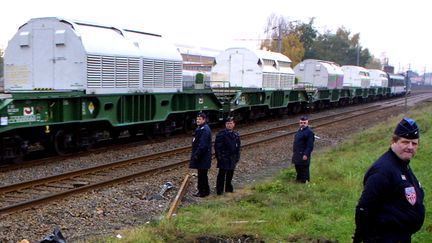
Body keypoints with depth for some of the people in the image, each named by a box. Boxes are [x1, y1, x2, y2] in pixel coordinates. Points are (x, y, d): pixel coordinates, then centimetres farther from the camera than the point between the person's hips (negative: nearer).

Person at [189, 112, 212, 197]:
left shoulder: (205, 130, -19)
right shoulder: (200, 128, 14)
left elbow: (203, 145, -24)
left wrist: (197, 155, -21)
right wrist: (195, 154, 18)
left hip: (203, 157, -10)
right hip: (200, 156, 10)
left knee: (202, 174, -2)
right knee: (201, 174, 18)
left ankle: (203, 191, 7)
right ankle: (201, 190, 28)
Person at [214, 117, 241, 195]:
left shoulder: (236, 135, 10)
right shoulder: (221, 134, -7)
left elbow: (238, 147, 16)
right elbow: (217, 146, -7)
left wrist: (237, 157, 11)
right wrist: (219, 156, -12)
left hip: (232, 158, 5)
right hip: (223, 158, -5)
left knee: (230, 173, 13)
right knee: (222, 173, -3)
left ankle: (228, 188, 27)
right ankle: (219, 190, 4)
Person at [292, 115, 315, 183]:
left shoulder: (309, 132, -17)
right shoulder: (300, 130, 12)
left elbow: (310, 145, -20)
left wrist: (306, 154, -23)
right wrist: (294, 151, 19)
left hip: (304, 154, -9)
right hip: (297, 153, 9)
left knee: (304, 168, 0)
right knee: (298, 167, 20)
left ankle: (305, 181, 12)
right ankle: (299, 179, 36)